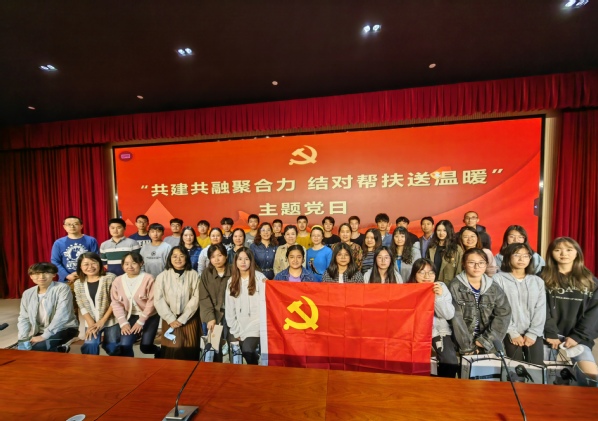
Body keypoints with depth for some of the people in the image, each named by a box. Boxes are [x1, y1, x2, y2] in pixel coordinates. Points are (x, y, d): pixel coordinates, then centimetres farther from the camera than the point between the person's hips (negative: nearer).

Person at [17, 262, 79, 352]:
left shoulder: (62, 288, -14)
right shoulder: (27, 294, 5)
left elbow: (62, 316, -21)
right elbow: (23, 318, 6)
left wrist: (44, 336, -23)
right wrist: (23, 338, -8)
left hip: (63, 329, -6)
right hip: (39, 331, 6)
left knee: (36, 348, -27)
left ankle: (61, 349, 5)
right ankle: (59, 349, 11)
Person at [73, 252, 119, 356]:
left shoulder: (109, 278, -10)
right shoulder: (78, 283, 2)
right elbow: (82, 306, 2)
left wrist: (103, 320, -12)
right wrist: (91, 323, -9)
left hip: (111, 321, -2)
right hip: (91, 322, 3)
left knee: (112, 348, 2)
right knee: (90, 345, -18)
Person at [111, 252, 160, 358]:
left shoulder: (148, 279, -17)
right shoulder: (118, 281, -3)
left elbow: (152, 302, -16)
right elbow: (116, 303, -3)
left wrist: (140, 321, -14)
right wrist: (123, 323, -10)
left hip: (149, 317, -3)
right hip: (131, 317, 4)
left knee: (145, 347, -1)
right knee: (124, 344, -11)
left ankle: (159, 351, 33)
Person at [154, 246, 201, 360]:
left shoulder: (194, 275, -4)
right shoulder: (162, 276, 0)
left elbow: (196, 298, -7)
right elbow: (158, 300, -4)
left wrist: (182, 319, -10)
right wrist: (171, 319, -10)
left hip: (189, 320, 0)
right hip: (170, 320, 1)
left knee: (189, 351, 3)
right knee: (171, 351, 1)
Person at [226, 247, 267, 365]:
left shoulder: (259, 277, -8)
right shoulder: (231, 281, 6)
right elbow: (229, 308, 6)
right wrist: (235, 331, 2)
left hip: (255, 325, -4)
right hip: (240, 326, 4)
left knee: (247, 350, -19)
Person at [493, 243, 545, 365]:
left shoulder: (538, 281, 11)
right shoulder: (498, 279, -3)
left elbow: (541, 310, 5)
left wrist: (533, 333, -5)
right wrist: (512, 332, -10)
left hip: (533, 333, 4)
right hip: (511, 333, -3)